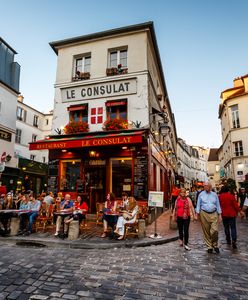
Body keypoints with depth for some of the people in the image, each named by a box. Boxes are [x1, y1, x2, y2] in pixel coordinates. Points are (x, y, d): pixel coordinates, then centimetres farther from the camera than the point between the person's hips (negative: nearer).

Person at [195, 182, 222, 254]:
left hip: (214, 214, 1)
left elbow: (218, 205, 11)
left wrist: (219, 215, 7)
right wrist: (197, 214, 0)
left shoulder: (214, 194, 8)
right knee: (206, 231, 4)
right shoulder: (201, 194, 4)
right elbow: (198, 205, 5)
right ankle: (209, 246, 18)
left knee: (215, 230, -10)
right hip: (204, 214, 0)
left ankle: (215, 245, 14)